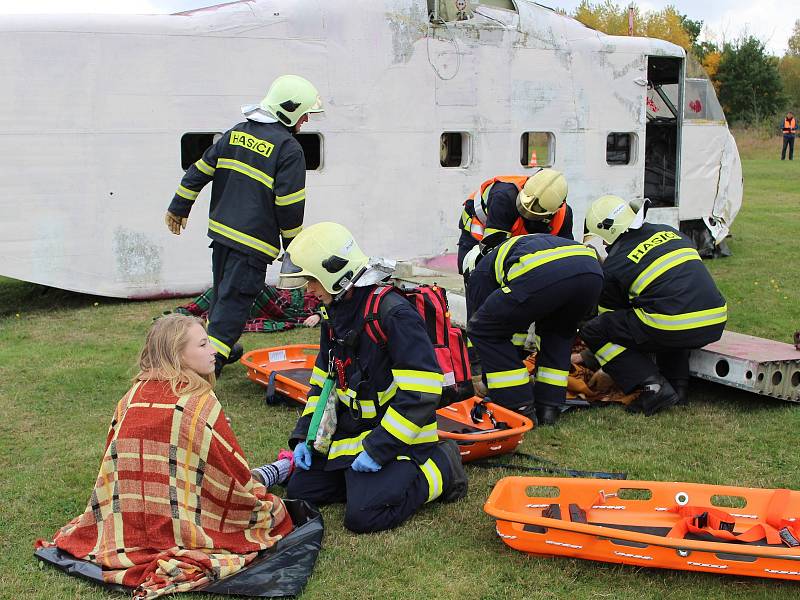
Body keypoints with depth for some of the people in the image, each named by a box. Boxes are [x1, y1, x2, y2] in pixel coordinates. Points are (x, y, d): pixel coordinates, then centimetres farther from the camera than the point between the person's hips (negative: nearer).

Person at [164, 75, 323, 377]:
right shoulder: (289, 149, -12)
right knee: (234, 301, -4)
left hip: (221, 231, 8)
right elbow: (290, 206, -14)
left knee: (222, 293, 23)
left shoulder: (235, 134, 9)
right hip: (254, 243, -7)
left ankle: (222, 349, 41)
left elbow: (199, 171, 13)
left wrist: (178, 209, 22)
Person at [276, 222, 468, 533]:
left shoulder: (393, 313, -22)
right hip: (348, 431, 8)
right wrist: (304, 436, 6)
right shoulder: (335, 314, 7)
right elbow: (322, 380, 17)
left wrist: (379, 449, -25)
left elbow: (420, 392, -26)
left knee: (363, 516, -19)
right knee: (299, 491, 3)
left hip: (393, 435, -8)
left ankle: (440, 470, 1)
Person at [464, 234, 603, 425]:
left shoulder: (481, 269, 31)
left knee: (485, 330, 14)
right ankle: (548, 409, 25)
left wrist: (484, 380, 44)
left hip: (542, 273, -6)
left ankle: (520, 410, 13)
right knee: (559, 331, 36)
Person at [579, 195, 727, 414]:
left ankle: (654, 387, -4)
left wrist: (589, 358, 35)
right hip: (715, 324, 7)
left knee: (592, 331, 7)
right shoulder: (669, 232, 21)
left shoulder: (614, 265, 5)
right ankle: (678, 385, 24)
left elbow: (609, 315, 17)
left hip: (673, 329, -7)